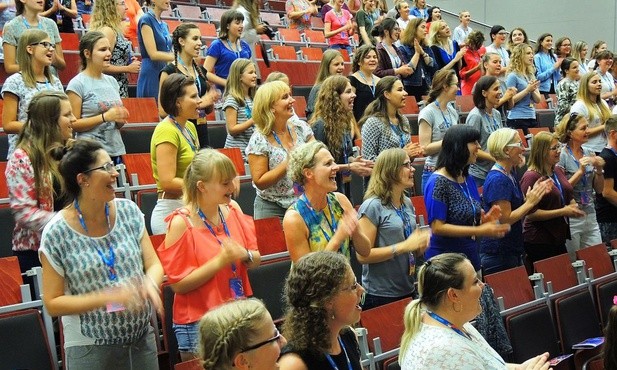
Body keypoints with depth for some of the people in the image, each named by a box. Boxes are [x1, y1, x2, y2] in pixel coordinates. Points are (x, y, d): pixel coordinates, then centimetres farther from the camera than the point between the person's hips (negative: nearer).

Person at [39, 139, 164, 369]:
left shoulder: (129, 211, -2)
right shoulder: (56, 234, -12)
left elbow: (153, 264, 3)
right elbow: (52, 303, -10)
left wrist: (150, 284, -20)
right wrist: (109, 297, -21)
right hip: (90, 348, -4)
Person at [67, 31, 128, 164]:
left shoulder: (112, 81, 12)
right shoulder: (77, 84, -5)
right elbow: (73, 124, -10)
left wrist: (120, 119, -2)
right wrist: (105, 117, -17)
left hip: (116, 150, 5)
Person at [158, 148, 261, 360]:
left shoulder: (232, 209, 2)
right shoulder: (181, 222, -14)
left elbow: (256, 259, 9)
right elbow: (178, 284, -15)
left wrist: (245, 255, -14)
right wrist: (221, 261, -23)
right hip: (199, 324, -5)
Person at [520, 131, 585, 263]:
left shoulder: (558, 171, 9)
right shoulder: (531, 177, -17)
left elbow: (569, 195, 25)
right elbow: (531, 213, -21)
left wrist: (573, 206, 2)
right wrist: (562, 212, -20)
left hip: (559, 238, 8)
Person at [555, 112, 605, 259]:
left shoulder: (589, 153, 8)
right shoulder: (561, 156, -10)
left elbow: (599, 189, 12)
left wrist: (599, 170, -5)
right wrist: (580, 171, -19)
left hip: (590, 216, 6)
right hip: (570, 219, -6)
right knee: (572, 265, 4)